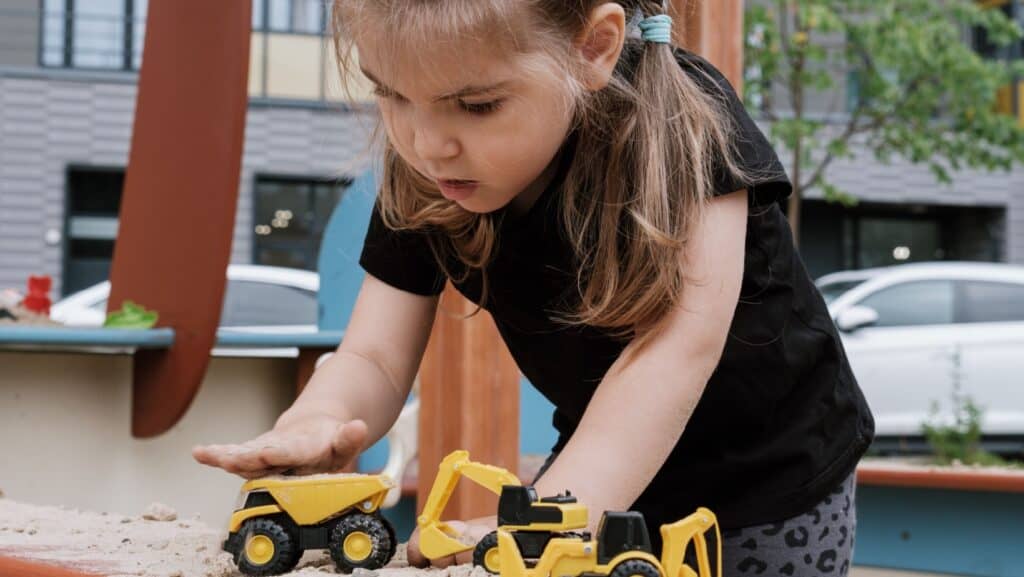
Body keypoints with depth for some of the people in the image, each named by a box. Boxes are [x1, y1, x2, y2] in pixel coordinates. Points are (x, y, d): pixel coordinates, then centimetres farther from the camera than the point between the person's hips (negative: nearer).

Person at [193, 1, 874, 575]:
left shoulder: (686, 125, -31)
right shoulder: (420, 179, -16)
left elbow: (678, 344, -40)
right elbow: (374, 359, -14)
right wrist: (320, 421, -38)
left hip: (769, 482, -4)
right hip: (596, 466, 4)